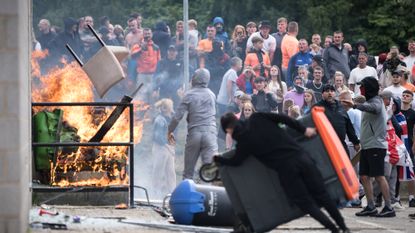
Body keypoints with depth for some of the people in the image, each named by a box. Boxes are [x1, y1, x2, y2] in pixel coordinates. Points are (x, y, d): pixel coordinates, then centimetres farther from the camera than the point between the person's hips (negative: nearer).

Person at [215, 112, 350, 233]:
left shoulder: (243, 140, -1)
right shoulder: (257, 118, 7)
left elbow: (235, 162, 14)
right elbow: (284, 119, 4)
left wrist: (217, 159, 30)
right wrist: (303, 130, 13)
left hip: (286, 169, -4)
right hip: (301, 156, 4)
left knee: (306, 203, 9)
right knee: (321, 195, 10)